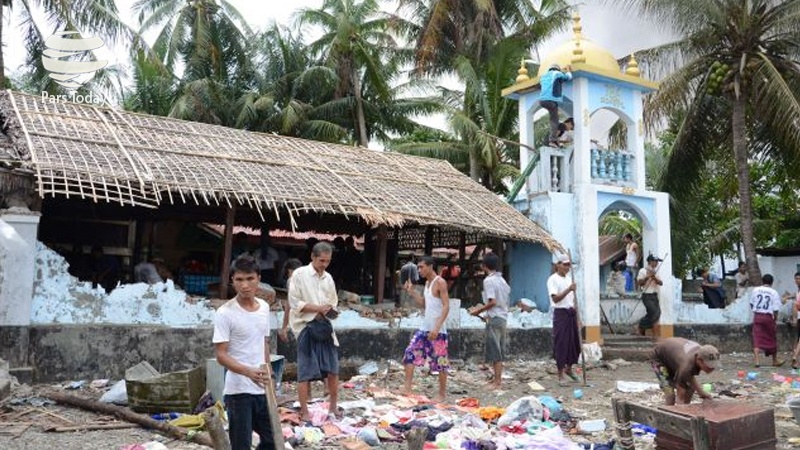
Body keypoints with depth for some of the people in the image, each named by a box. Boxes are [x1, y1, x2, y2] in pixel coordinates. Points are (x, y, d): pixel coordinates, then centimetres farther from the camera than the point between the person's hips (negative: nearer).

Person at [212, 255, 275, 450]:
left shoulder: (264, 307, 5)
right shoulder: (225, 313, -14)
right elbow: (220, 354, -17)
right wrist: (248, 372, -31)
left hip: (262, 389, 6)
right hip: (238, 391, -6)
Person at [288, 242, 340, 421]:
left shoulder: (328, 278, 10)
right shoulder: (299, 274, -7)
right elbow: (294, 302, -11)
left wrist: (330, 311, -6)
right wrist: (319, 308, -17)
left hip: (325, 327, 5)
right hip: (306, 327, -5)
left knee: (333, 369, 7)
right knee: (306, 373, 0)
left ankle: (333, 407, 24)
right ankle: (304, 412, 12)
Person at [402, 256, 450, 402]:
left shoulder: (440, 282, -12)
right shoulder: (427, 283, 14)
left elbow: (446, 306, -17)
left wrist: (437, 327, -24)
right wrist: (411, 291, 10)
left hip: (437, 330, -8)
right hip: (424, 328, 8)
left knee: (440, 361, 1)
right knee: (410, 353, 1)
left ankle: (442, 394, 13)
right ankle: (407, 388, 4)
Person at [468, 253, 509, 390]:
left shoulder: (488, 280, -14)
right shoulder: (501, 279, 11)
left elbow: (492, 302, -20)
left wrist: (479, 310, -8)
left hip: (494, 319, -8)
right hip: (503, 317, 8)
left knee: (495, 351, -3)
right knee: (499, 350, 14)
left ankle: (497, 381, 0)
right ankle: (497, 377, 22)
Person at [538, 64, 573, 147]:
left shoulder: (543, 76, 25)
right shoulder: (557, 74, 8)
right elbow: (568, 77, 20)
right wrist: (568, 70, 41)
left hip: (542, 100, 6)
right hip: (551, 100, -6)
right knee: (554, 120, -2)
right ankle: (552, 140, -11)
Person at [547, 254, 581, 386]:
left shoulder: (569, 278, 14)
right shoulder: (553, 279, -8)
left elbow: (573, 299, 18)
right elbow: (555, 298, -18)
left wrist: (577, 315, 14)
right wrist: (568, 289, -26)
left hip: (571, 313, 7)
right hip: (560, 313, -7)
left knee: (574, 342, 10)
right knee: (561, 343, -3)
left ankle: (569, 368, 30)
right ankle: (560, 375, 5)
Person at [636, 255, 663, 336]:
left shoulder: (655, 272, 17)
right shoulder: (643, 271, -4)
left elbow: (661, 283, 5)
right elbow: (639, 283, -10)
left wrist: (655, 278, -13)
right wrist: (647, 277, -18)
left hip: (655, 296, 8)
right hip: (647, 296, -8)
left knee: (657, 313, 3)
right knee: (654, 313, -18)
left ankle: (642, 329, 16)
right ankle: (640, 327, -1)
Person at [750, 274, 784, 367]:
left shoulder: (755, 290, 2)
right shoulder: (774, 293, -6)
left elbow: (751, 304, 12)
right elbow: (775, 309, -7)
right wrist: (775, 320, 3)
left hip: (757, 316, 1)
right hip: (768, 317, -1)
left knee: (757, 339, 0)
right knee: (772, 339, 15)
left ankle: (757, 361, -11)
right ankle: (775, 361, 29)